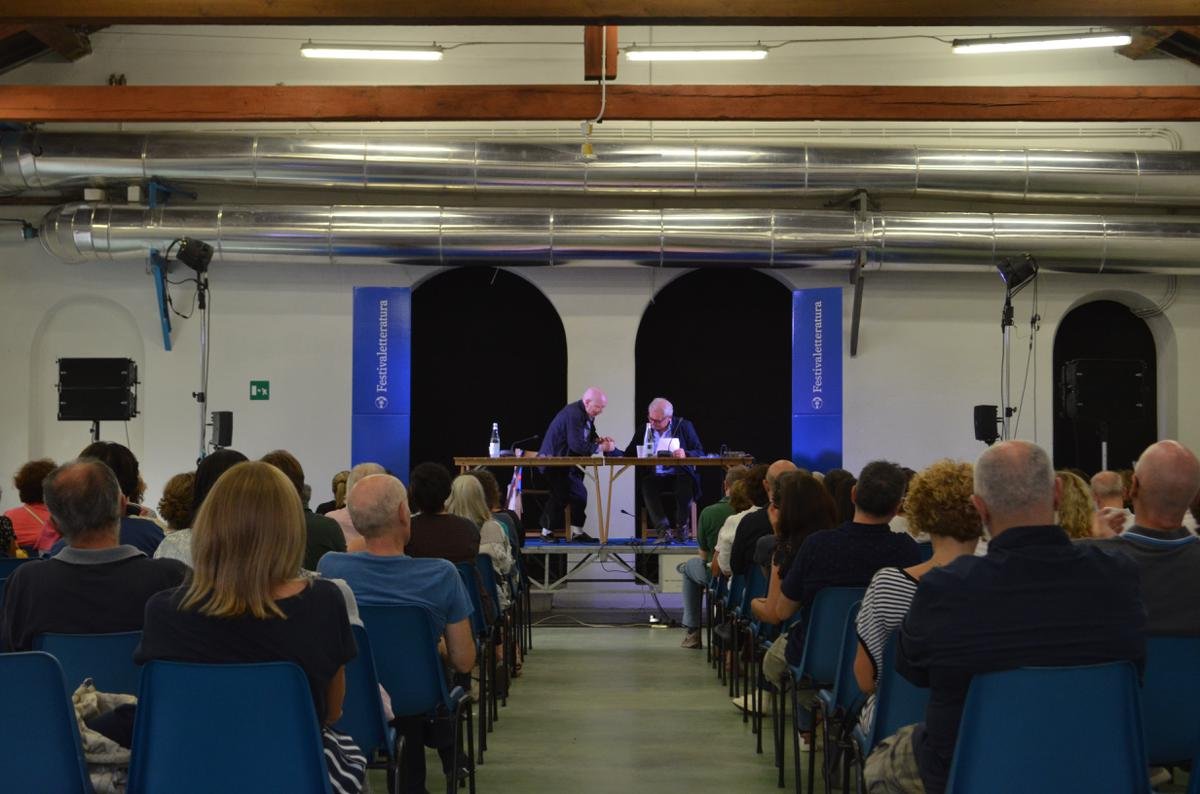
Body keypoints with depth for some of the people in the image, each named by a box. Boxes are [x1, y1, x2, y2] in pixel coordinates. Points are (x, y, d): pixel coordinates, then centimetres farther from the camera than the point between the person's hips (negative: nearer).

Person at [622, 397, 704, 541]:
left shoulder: (684, 426, 6)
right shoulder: (643, 430, 12)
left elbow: (700, 453, 2)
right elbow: (628, 455, 8)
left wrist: (685, 454, -21)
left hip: (679, 475, -1)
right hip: (653, 477, 1)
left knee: (685, 482, -34)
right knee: (647, 484, -32)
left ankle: (682, 527, -15)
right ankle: (663, 529, -30)